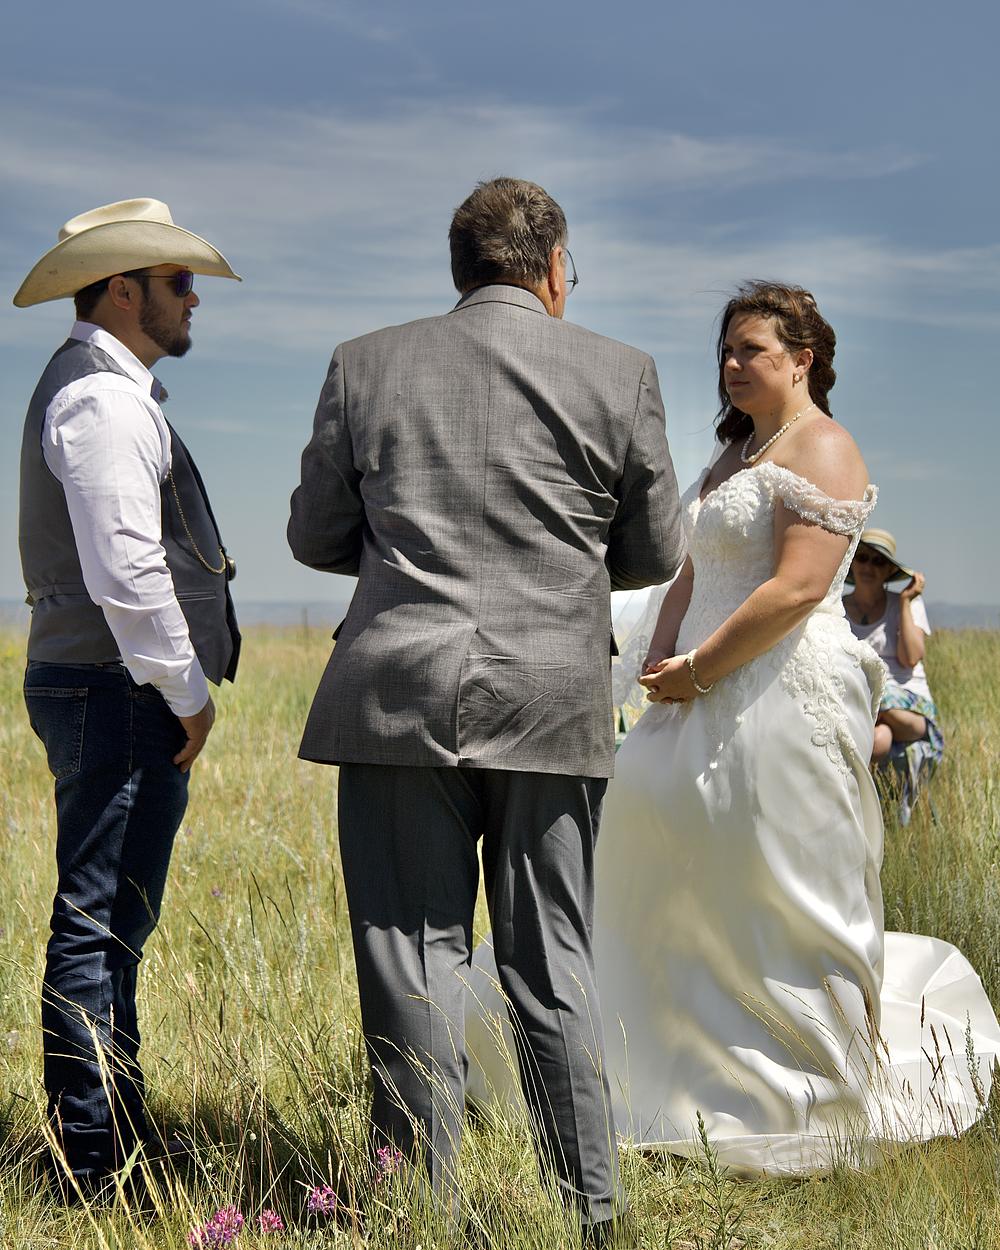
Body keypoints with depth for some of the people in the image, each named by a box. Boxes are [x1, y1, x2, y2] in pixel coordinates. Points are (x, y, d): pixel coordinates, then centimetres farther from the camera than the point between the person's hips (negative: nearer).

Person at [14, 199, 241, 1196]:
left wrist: (178, 685, 18)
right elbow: (126, 571, -23)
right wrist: (187, 692, -14)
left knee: (108, 926, 16)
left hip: (101, 691, 11)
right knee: (97, 927, -6)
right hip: (122, 696, -11)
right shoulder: (105, 397, -14)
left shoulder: (95, 387, 20)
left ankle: (121, 1140, 26)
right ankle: (91, 1170, -1)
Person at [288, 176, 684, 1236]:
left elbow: (315, 535, 12)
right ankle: (587, 1214, 15)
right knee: (553, 962, 8)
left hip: (398, 701, 0)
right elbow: (654, 554, 10)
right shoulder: (619, 374, 3)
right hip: (553, 706, 0)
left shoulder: (365, 365, 6)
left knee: (413, 957, 3)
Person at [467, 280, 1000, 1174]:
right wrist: (662, 665, 3)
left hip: (786, 699, -9)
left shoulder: (821, 450, -10)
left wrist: (698, 669, -15)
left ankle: (839, 1093, 13)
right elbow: (690, 576, 20)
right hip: (712, 704, 9)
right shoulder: (735, 455, 20)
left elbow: (796, 588, -20)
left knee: (784, 897, -2)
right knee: (667, 886, 10)